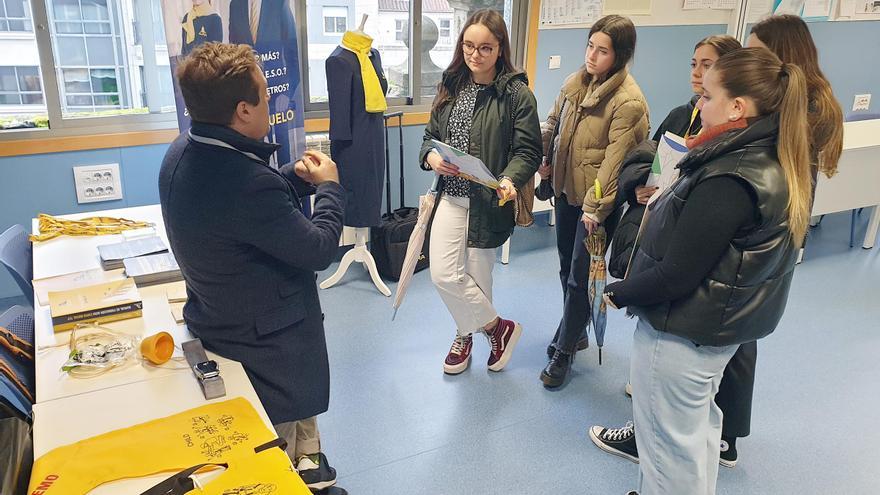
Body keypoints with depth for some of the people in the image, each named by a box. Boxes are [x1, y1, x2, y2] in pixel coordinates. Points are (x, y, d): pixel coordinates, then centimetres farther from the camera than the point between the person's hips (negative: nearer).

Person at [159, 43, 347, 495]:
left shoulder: (183, 152, -7)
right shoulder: (245, 182, -37)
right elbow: (318, 249, -24)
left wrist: (297, 177, -1)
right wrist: (329, 186, -9)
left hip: (220, 318, 9)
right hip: (265, 340, -9)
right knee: (278, 454, 16)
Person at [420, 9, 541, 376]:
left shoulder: (516, 93, -9)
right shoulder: (451, 86, 7)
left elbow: (528, 150, -10)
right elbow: (431, 134, 14)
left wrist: (509, 180, -29)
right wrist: (430, 156, -9)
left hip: (488, 199, -4)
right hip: (451, 196, 5)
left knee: (477, 275, 5)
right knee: (443, 273, -2)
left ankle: (465, 333, 33)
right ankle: (498, 327, 20)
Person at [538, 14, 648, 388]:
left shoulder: (629, 102, -20)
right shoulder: (577, 82, 3)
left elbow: (615, 161, -21)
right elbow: (553, 123, 17)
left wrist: (595, 207, -20)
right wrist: (544, 159, 8)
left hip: (595, 201, -7)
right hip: (565, 189, 7)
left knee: (579, 278, 2)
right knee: (566, 269, 18)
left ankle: (564, 351, 17)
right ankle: (575, 332, 37)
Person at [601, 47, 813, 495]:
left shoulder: (728, 181, -29)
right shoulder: (776, 164, 1)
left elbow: (676, 275, -26)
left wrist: (619, 293, -11)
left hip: (680, 334, -9)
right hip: (723, 328, 10)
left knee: (670, 446, 11)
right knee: (698, 428, 28)